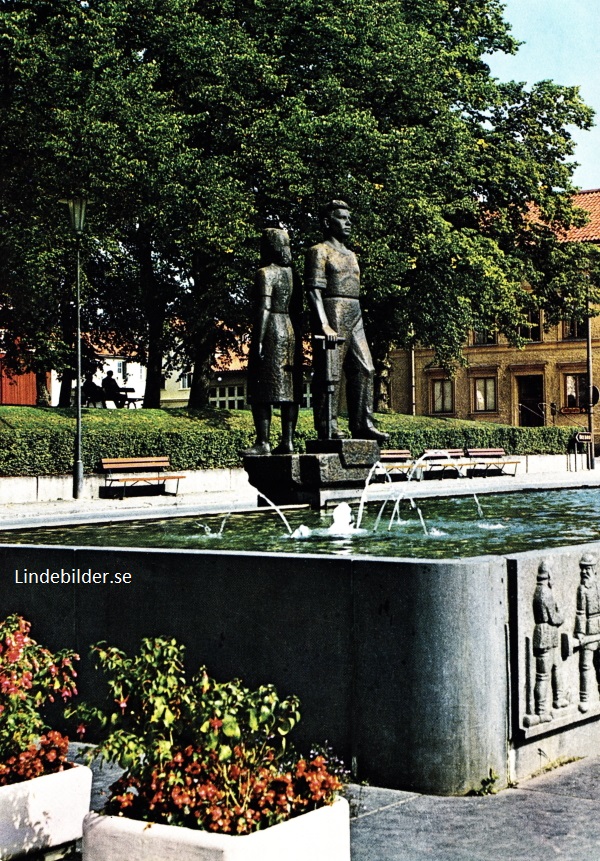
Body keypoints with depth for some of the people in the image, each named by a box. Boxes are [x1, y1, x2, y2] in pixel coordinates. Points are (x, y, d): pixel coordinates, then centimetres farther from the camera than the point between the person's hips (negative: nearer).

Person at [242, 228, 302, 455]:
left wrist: (257, 342, -18)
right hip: (292, 332, 8)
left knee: (261, 392, -7)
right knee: (289, 390, 6)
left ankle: (263, 442, -11)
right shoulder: (291, 273, 14)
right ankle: (288, 441, 5)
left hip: (271, 332, -8)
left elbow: (264, 309, -16)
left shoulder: (265, 273, -8)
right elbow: (297, 308, 15)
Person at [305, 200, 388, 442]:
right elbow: (314, 290, -12)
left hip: (355, 319, 8)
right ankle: (327, 428, -5)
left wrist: (357, 321, 19)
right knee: (329, 374, -7)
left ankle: (362, 424, 6)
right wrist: (324, 325, -22)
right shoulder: (319, 252, -3)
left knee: (363, 369, 3)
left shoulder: (351, 255, 23)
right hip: (332, 316, -8)